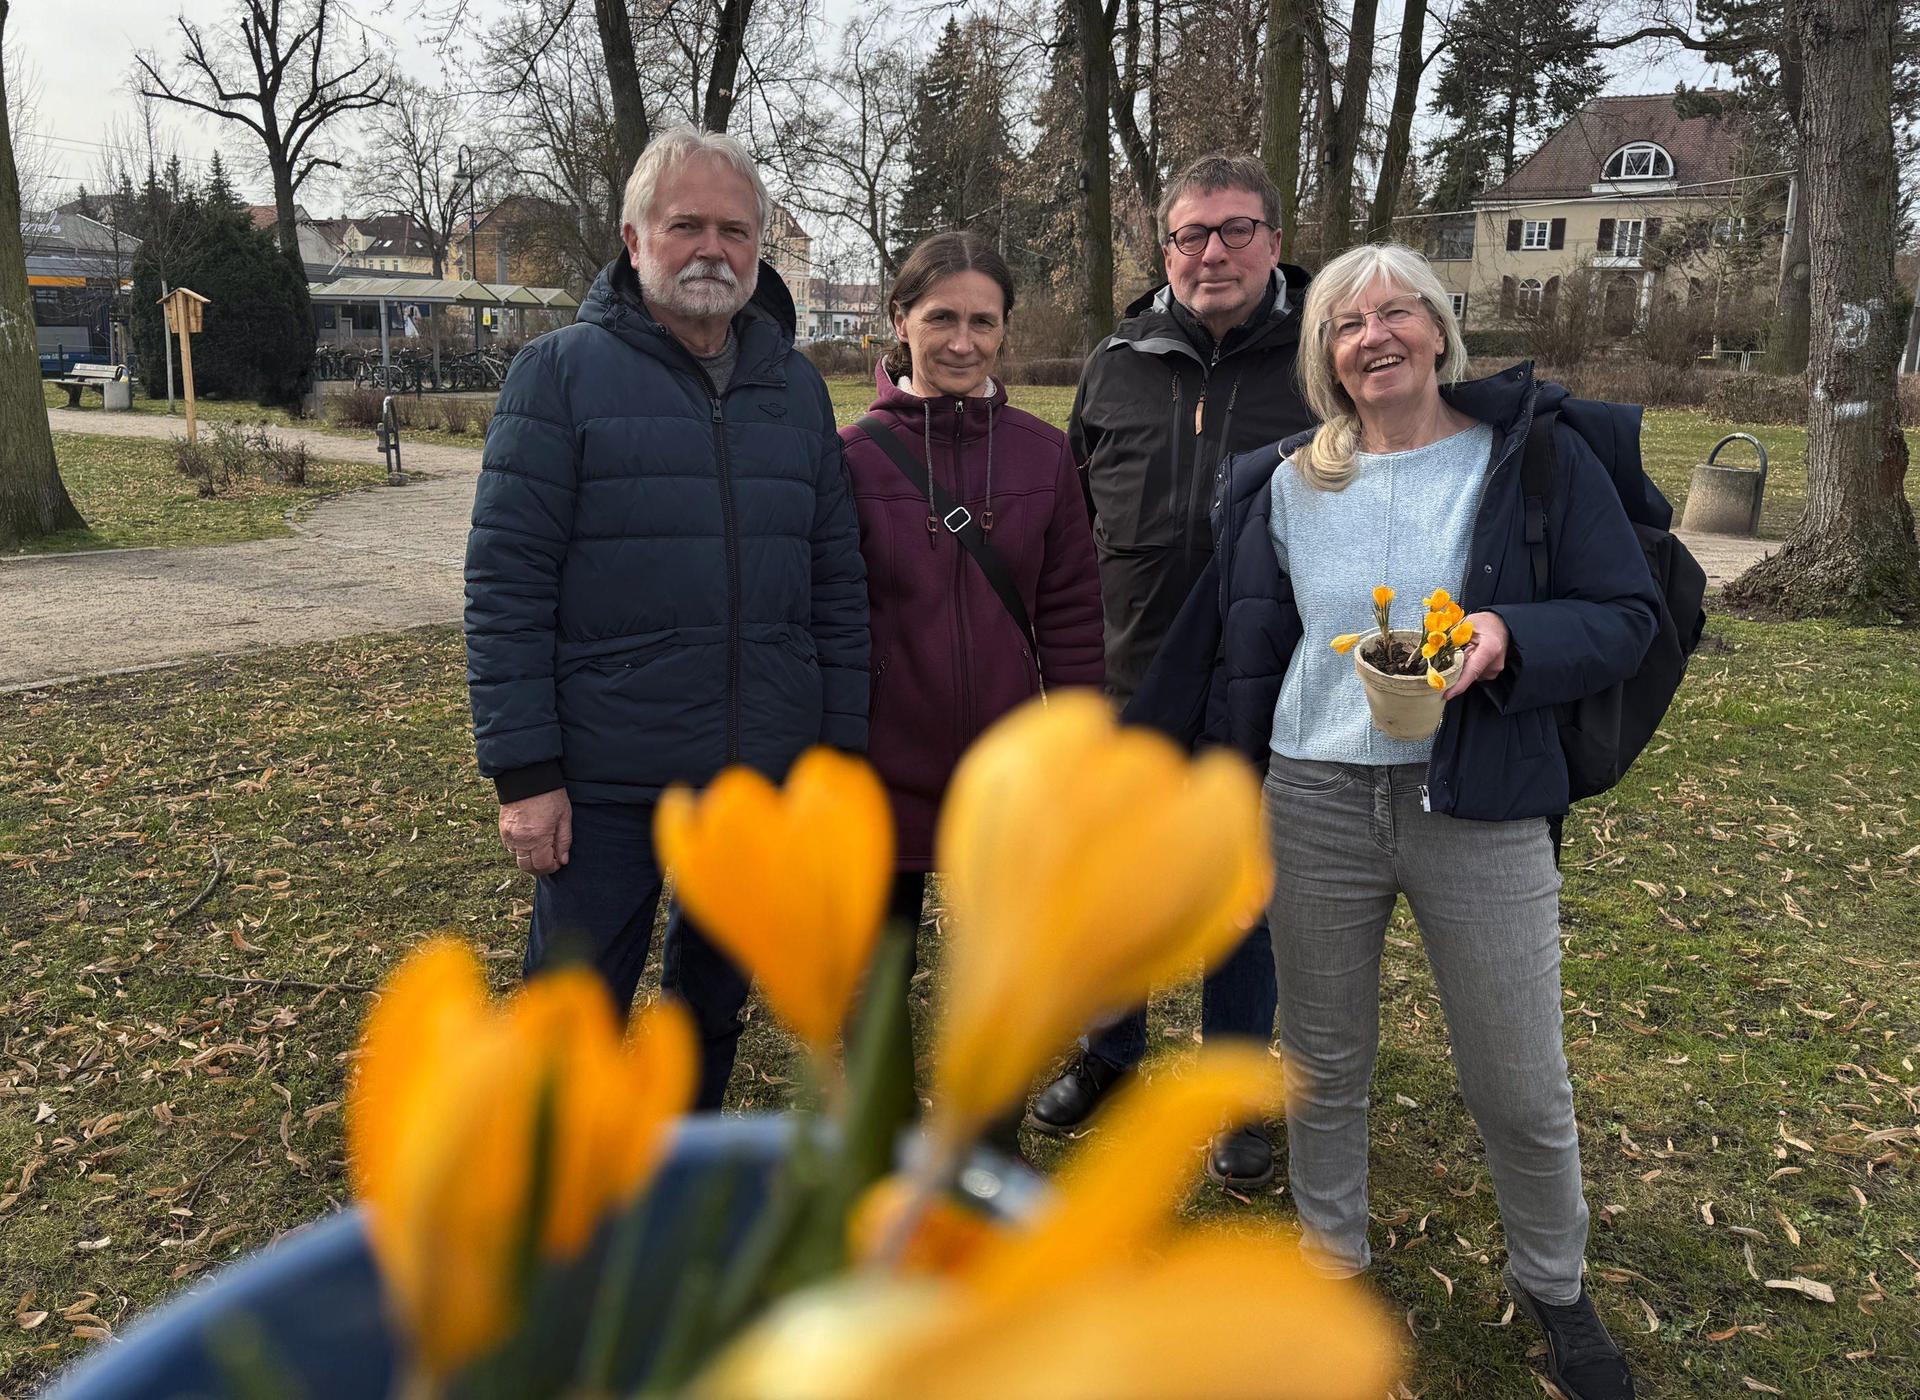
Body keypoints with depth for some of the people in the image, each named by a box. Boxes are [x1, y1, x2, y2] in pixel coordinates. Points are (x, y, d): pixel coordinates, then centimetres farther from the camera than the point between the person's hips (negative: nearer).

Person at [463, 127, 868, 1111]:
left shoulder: (797, 387, 8)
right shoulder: (561, 373, -5)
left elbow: (838, 585, 9)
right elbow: (505, 586, -9)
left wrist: (842, 748, 6)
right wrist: (524, 772, -13)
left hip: (764, 777, 5)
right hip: (606, 782, -4)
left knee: (715, 1000, 20)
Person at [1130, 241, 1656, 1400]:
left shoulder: (1534, 455, -2)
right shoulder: (1290, 485, 5)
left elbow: (1629, 616, -3)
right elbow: (1244, 652, 10)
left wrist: (1509, 638, -22)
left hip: (1480, 811, -2)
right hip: (1314, 803, 2)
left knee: (1521, 1088, 8)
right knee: (1324, 1061, 15)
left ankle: (1555, 1287, 35)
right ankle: (1330, 1253, 39)